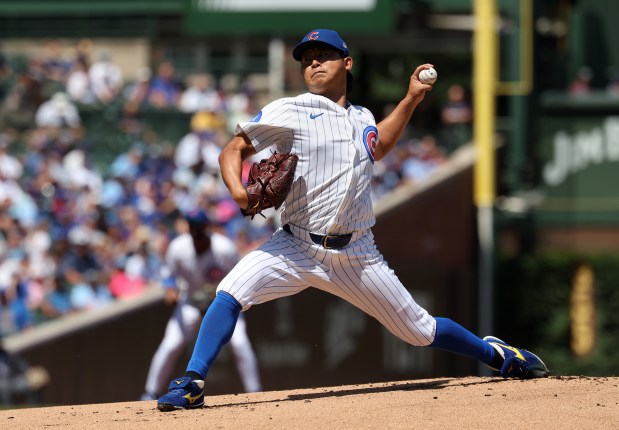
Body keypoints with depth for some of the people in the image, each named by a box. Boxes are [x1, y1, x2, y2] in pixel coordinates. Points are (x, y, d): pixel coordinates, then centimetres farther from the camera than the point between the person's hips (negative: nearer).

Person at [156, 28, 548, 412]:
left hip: (356, 256, 3)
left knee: (419, 330, 7)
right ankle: (192, 384, -21)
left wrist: (412, 99, 26)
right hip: (296, 248, -3)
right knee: (230, 294, -26)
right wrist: (237, 190, -23)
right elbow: (233, 150, -3)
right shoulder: (289, 112, -2)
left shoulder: (362, 119, 12)